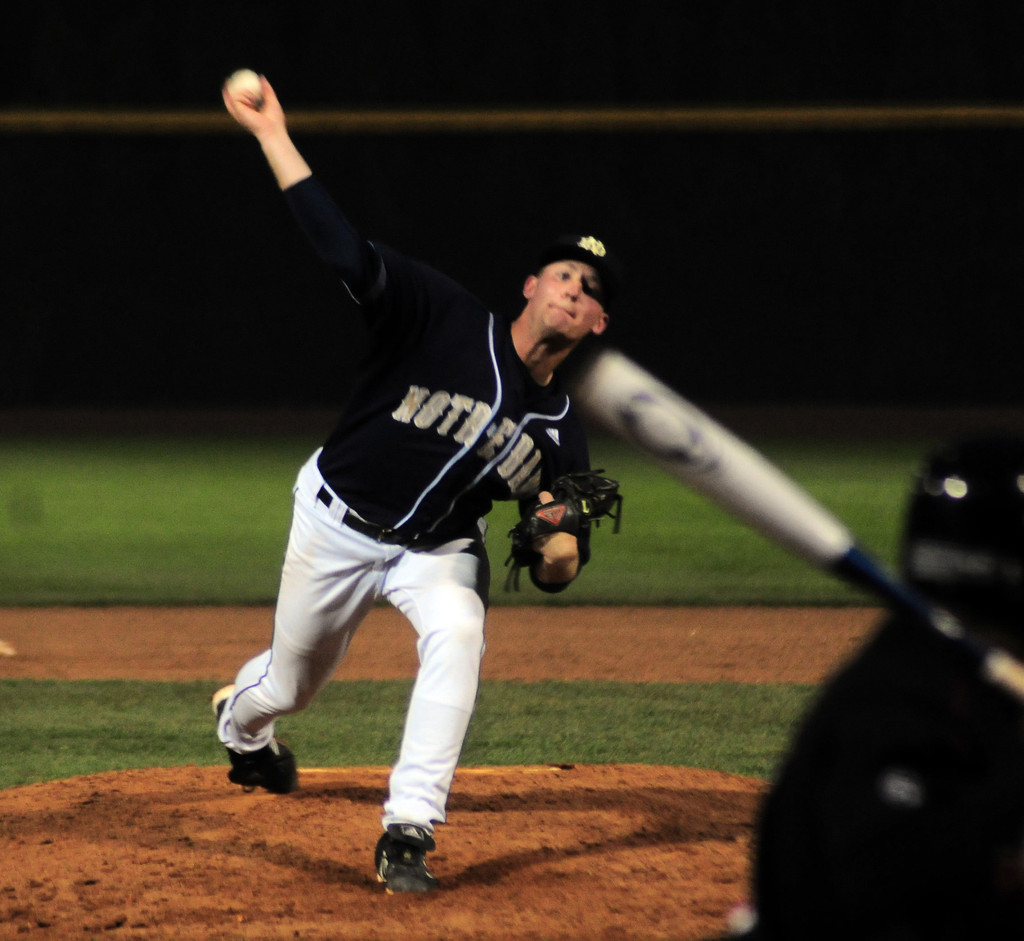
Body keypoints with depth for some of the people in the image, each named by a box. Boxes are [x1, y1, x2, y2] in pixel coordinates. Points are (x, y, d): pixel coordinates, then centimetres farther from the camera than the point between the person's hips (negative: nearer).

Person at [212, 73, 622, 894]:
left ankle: (408, 832, -30)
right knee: (290, 685, 13)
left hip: (440, 547, 2)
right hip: (339, 521, -2)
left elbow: (554, 574, -6)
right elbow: (344, 252, -30)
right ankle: (240, 723, 55)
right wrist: (271, 134, -37)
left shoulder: (561, 432, -10)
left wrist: (561, 549, -32)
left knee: (458, 633, -31)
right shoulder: (450, 320, -21)